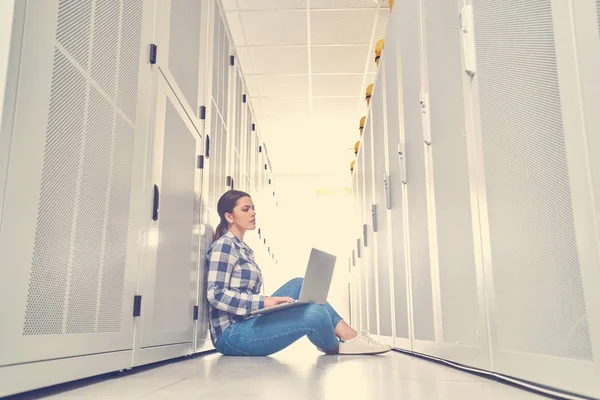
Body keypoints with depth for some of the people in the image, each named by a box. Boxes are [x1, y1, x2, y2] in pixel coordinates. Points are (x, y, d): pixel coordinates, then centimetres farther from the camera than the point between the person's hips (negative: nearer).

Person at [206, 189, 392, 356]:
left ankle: (350, 337, -1)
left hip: (248, 323, 9)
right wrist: (265, 302, -26)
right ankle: (336, 347, 8)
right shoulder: (224, 245, -10)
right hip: (232, 334, -9)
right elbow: (216, 294, -20)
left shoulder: (243, 249, 18)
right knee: (314, 314, -24)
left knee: (299, 286, 2)